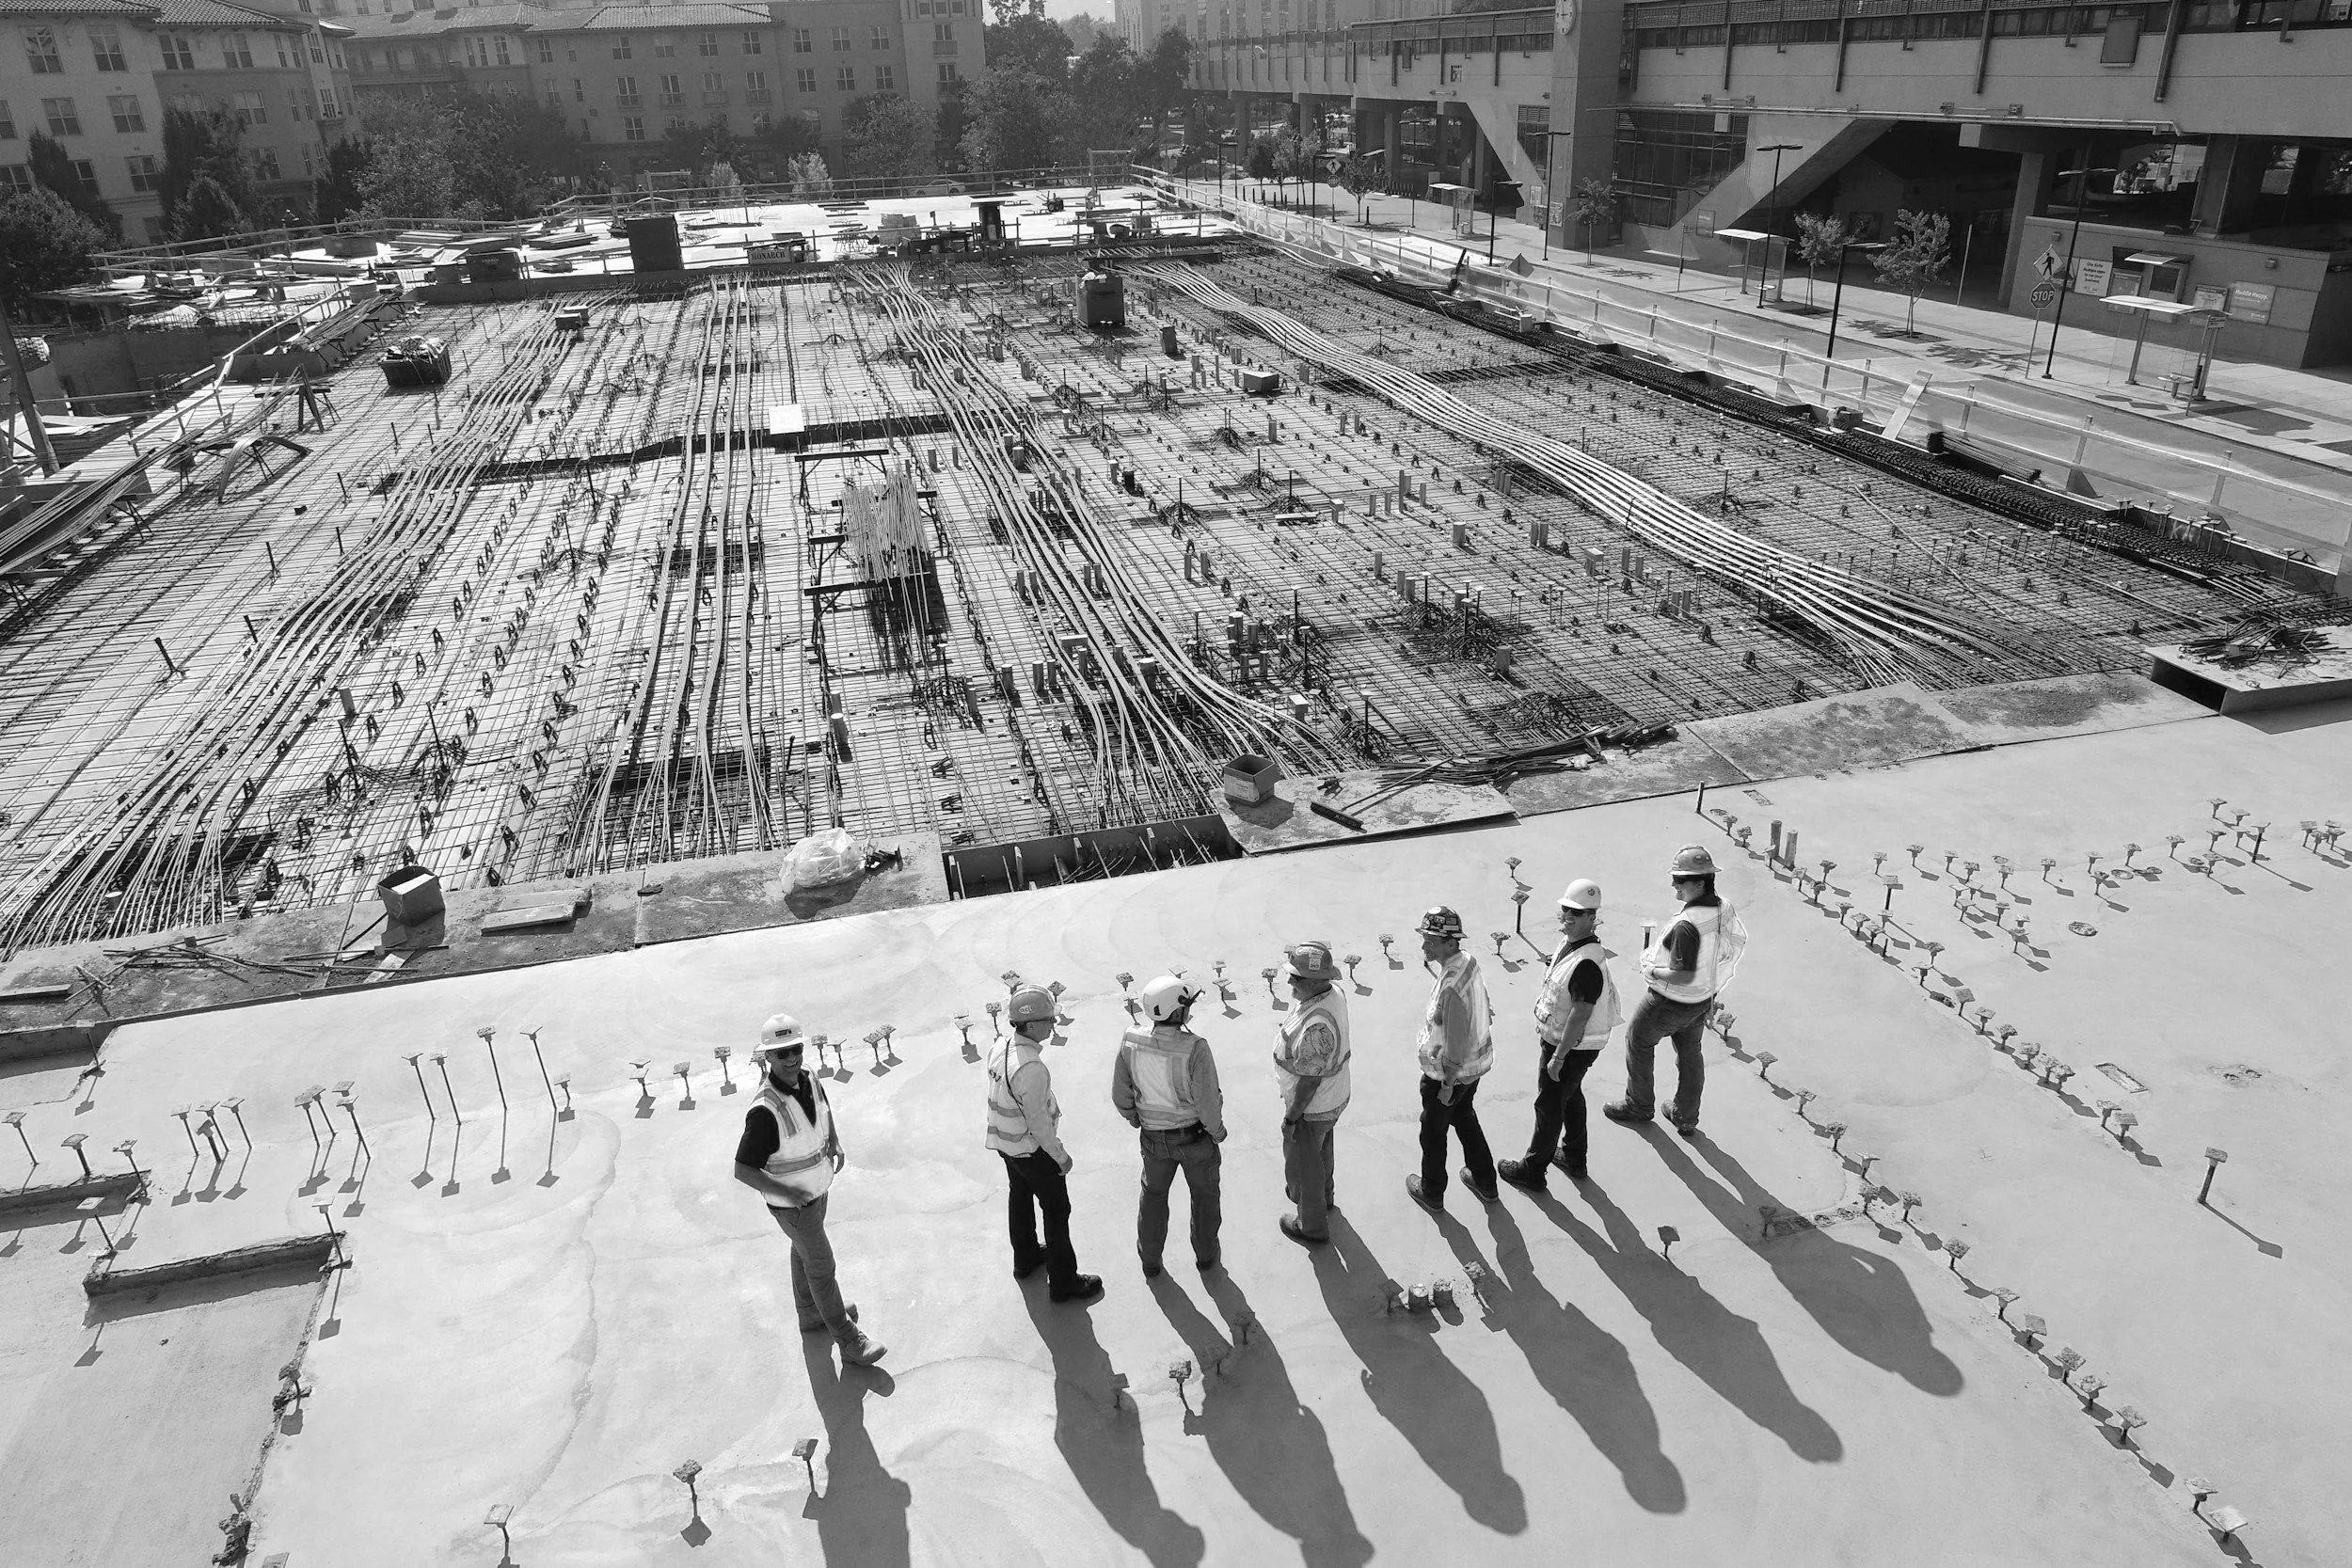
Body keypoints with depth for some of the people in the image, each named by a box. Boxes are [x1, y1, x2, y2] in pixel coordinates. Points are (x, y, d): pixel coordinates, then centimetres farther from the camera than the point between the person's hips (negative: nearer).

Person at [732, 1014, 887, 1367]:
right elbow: (743, 1169, -31)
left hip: (816, 1189, 7)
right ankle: (849, 1342, 21)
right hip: (791, 1203, -7)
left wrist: (834, 1144, -1)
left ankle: (811, 1313, 51)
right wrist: (786, 1191, -39)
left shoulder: (809, 1082, -11)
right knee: (821, 1266, 6)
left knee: (804, 1252, 28)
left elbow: (825, 1113, 13)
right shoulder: (765, 1110, -36)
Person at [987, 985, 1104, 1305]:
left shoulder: (999, 1048, -7)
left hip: (1005, 1142, 9)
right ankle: (1063, 1283, 20)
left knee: (1020, 1199, 27)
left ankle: (1025, 1258, 49)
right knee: (1056, 1211, 8)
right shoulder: (1031, 1068, -34)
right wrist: (1061, 1156, -13)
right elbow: (1038, 1121, -27)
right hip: (1033, 1147, -8)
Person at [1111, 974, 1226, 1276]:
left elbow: (1120, 1095, -7)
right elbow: (1208, 1103, -25)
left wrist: (1135, 1119, 13)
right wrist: (1217, 1130, -5)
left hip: (1154, 1137, 3)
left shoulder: (1131, 1044, -19)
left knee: (1153, 1195, 27)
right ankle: (1205, 1254, 43)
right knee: (1204, 1194, 24)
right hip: (1195, 1135, -3)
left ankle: (1150, 1260, 42)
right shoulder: (1195, 1049, -31)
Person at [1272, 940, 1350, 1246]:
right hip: (1334, 1097, 8)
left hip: (1311, 1107, -8)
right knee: (1321, 1151, 33)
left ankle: (1312, 1227, 38)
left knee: (1302, 1166, 16)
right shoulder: (1334, 991, -13)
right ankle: (1322, 1196, 58)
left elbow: (1309, 1082, -30)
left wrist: (1290, 1118, -18)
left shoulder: (1315, 1026, -41)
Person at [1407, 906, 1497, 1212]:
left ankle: (1431, 1193, 36)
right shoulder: (1468, 961, -6)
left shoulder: (1451, 987, -35)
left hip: (1448, 1071, -8)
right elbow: (1486, 1011, 8)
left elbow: (1455, 1043, -30)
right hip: (1476, 1063, 8)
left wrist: (1447, 1084, -17)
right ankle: (1485, 1183, 45)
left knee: (1433, 1132, 15)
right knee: (1465, 1118, 29)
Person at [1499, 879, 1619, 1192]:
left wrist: (1557, 1058, -23)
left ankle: (1533, 1171, 21)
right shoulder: (1570, 943, 0)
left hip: (1570, 1047, -10)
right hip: (1560, 1039, 10)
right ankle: (1574, 1158, 43)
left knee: (1549, 1106, 5)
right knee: (1571, 1096, 24)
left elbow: (1579, 1016, -29)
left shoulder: (1587, 964, -32)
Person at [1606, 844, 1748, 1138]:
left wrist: (1653, 971, -19)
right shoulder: (1723, 909, -9)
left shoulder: (1687, 924, -36)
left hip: (1670, 1002, -8)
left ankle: (1639, 1106, 34)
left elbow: (1684, 975, -35)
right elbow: (1739, 943, 8)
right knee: (1690, 1054, 24)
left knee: (1637, 1042, 18)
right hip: (1703, 1000, 8)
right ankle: (1686, 1119, 38)